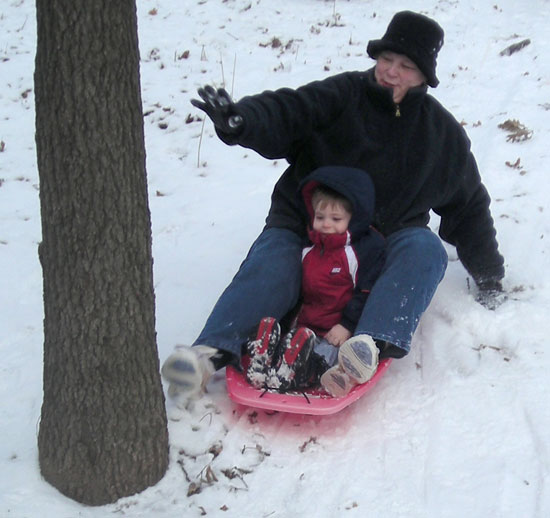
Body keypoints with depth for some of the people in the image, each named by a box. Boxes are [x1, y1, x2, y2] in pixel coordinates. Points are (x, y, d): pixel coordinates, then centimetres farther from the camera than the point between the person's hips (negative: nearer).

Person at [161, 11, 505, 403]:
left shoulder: (442, 131, 8)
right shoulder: (342, 95, -1)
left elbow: (469, 204, 18)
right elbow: (286, 113, -18)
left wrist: (488, 272, 17)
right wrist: (240, 122, -41)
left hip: (387, 233, 1)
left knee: (424, 249, -31)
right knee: (269, 268, -29)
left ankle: (373, 344, -50)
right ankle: (211, 353, -48)